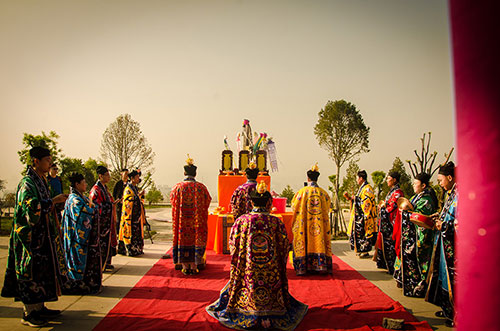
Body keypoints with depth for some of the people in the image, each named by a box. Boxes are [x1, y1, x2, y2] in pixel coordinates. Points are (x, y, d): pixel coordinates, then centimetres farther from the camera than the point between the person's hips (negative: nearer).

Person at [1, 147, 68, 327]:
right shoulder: (27, 182, -15)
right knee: (31, 271, -2)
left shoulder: (41, 180, 12)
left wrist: (55, 202, 5)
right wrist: (53, 201, -18)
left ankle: (39, 307, 24)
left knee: (42, 270, 13)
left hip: (42, 234, 9)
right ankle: (29, 313, 9)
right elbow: (32, 206, -26)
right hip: (31, 235, -9)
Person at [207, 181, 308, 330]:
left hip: (247, 273, 0)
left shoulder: (240, 221, -7)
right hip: (272, 275, 0)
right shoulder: (277, 222, -6)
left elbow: (233, 247, 2)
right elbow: (284, 249, 0)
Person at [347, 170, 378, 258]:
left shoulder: (367, 188, -13)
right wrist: (350, 198, 15)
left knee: (363, 232, -6)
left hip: (364, 215, -10)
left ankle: (365, 251, 1)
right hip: (359, 215, 10)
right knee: (359, 232, 12)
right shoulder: (362, 188, 18)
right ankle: (362, 250, 19)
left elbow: (368, 202, -21)